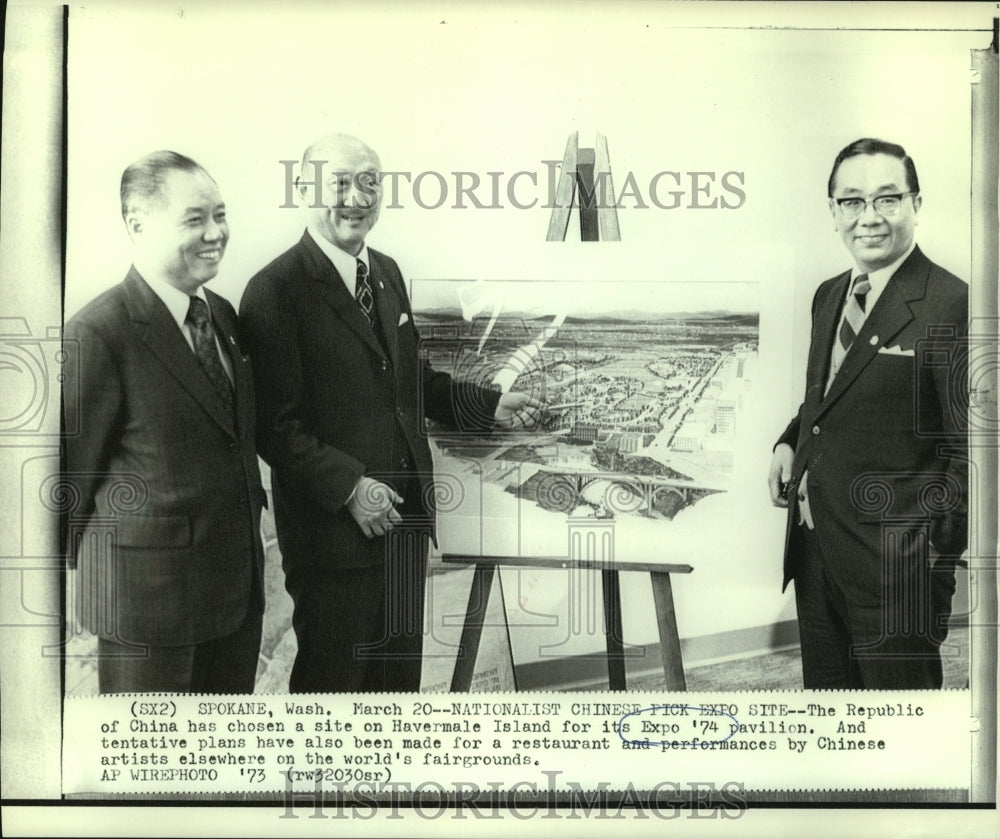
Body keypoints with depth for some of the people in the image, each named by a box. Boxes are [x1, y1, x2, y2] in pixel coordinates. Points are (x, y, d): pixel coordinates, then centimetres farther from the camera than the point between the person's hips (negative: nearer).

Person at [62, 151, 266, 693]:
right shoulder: (97, 334, -18)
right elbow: (71, 469, -11)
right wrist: (82, 563, -1)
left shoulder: (223, 315, 7)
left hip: (238, 588, 7)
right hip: (146, 596, -7)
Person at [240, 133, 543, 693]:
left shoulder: (387, 273, 10)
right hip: (333, 527, -7)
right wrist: (348, 487, -23)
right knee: (331, 676, 10)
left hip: (405, 515, 7)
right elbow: (274, 424, -18)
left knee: (400, 669, 21)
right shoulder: (276, 291, -15)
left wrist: (490, 405, 8)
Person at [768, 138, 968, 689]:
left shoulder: (950, 305, -14)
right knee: (824, 683, 19)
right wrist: (790, 442, 5)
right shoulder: (828, 297, 11)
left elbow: (968, 447, -14)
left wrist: (941, 545, -16)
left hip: (894, 560, -7)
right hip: (814, 544, 8)